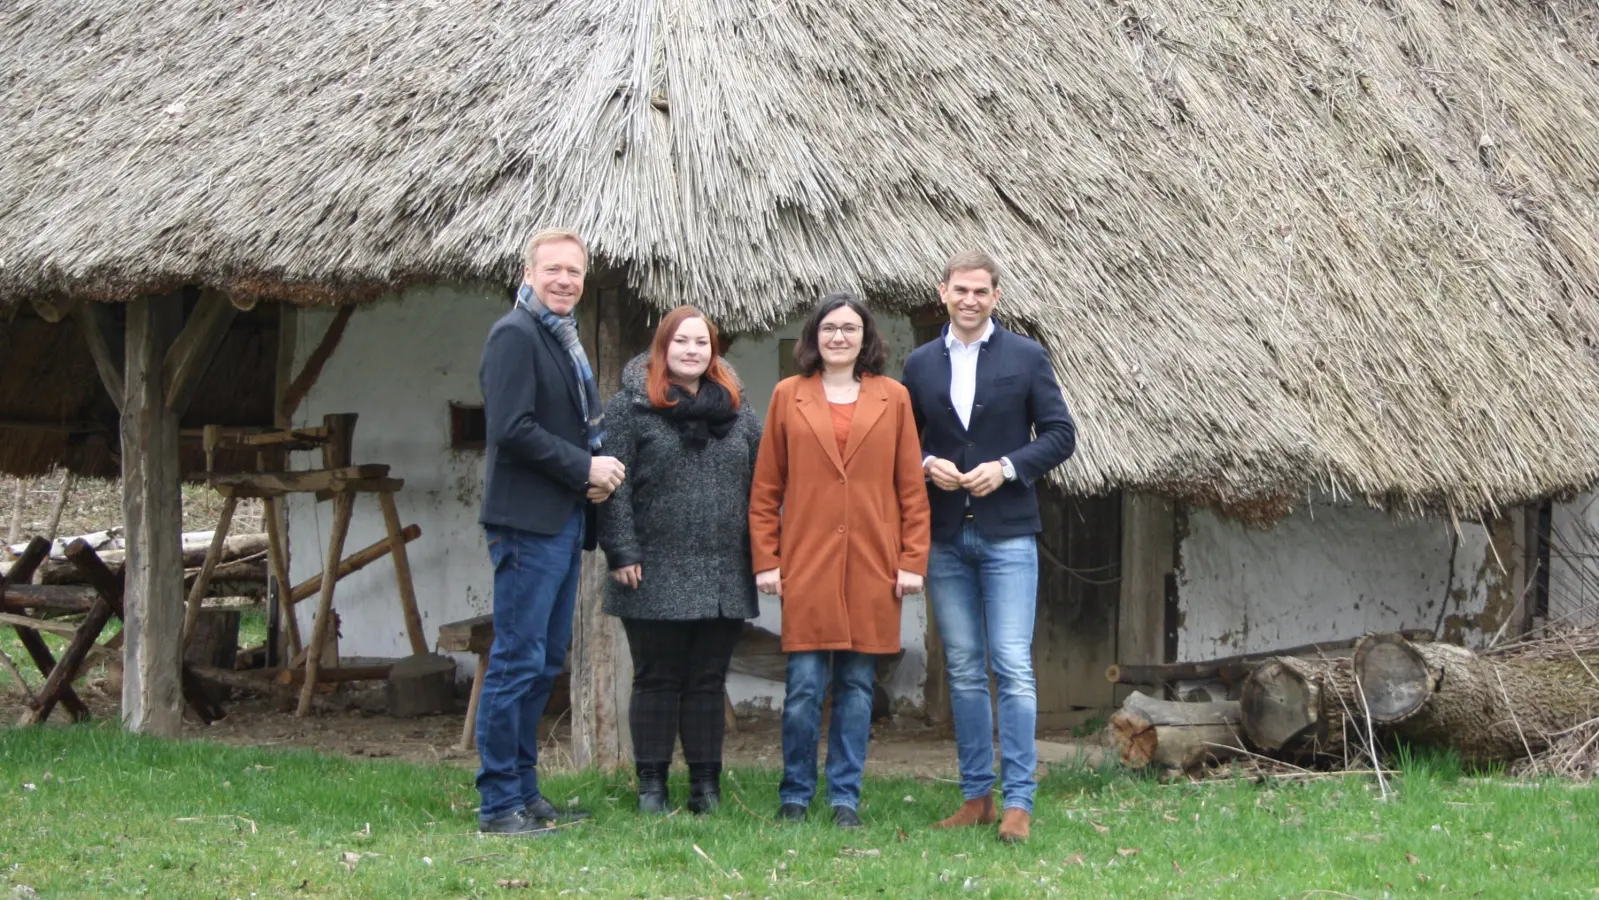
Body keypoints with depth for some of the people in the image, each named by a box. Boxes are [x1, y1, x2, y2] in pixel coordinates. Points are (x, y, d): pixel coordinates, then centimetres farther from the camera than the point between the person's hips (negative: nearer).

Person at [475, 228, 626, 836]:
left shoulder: (565, 338, 18)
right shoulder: (514, 334, -11)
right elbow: (511, 427, -20)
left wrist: (597, 471, 3)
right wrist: (584, 468, -14)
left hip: (564, 522, 10)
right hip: (527, 522, -9)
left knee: (546, 662, 12)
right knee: (518, 663, -7)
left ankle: (523, 792, 18)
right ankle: (498, 803, -3)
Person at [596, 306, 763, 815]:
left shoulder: (737, 410, 13)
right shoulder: (630, 406, 0)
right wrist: (622, 554, -12)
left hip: (724, 578, 3)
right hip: (656, 577, -3)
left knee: (709, 682, 8)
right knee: (657, 681, 3)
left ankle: (706, 783, 14)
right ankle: (652, 784, 9)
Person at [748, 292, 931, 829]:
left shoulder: (893, 398, 7)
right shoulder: (788, 396, 6)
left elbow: (912, 487, 7)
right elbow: (765, 488, 7)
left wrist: (913, 560, 1)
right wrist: (765, 560, 1)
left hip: (872, 565, 1)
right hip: (807, 564, -1)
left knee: (857, 685, 5)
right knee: (804, 686, -3)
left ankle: (845, 798, 12)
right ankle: (795, 795, 10)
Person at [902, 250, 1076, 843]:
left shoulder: (1026, 358, 2)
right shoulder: (920, 364, 9)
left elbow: (1061, 434, 1)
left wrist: (1007, 467, -13)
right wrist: (926, 465, -8)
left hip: (1008, 534, -3)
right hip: (945, 538, 3)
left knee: (1013, 668, -9)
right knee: (964, 671, 8)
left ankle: (1018, 801, -7)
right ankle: (977, 795, 15)